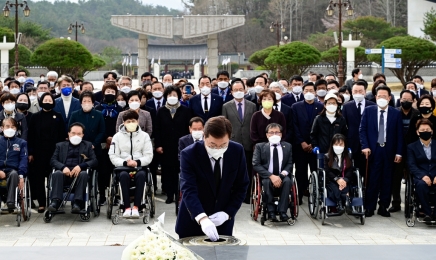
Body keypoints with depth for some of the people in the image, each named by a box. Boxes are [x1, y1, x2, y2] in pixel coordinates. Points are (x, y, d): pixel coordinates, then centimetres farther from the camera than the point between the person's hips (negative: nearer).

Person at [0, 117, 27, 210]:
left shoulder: (21, 143, 16)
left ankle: (10, 202, -46)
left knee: (14, 174, -39)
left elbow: (24, 159, 5)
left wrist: (21, 175, -13)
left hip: (12, 170, 0)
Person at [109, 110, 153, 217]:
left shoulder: (144, 136, 11)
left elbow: (148, 156, 4)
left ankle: (136, 207, -36)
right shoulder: (117, 136, 10)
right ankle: (127, 207, -37)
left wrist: (137, 162, -15)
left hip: (139, 167, 0)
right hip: (122, 167, 0)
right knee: (124, 175, -36)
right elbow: (113, 156, 3)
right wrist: (125, 163, -15)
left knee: (141, 175, -35)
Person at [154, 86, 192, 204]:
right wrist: (158, 145, -3)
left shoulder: (185, 111, 4)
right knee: (167, 170, 1)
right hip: (166, 146, 1)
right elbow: (157, 130, 5)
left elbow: (189, 128, 2)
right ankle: (169, 194, 6)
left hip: (181, 146, -1)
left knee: (180, 170, 0)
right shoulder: (161, 112, 7)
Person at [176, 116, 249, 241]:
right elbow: (189, 190, -28)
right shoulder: (189, 154, -18)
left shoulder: (237, 151, -8)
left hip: (223, 222, 2)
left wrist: (227, 213, -14)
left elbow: (241, 187, -1)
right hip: (192, 223, -2)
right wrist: (202, 219, -43)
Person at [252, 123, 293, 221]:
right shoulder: (260, 146, 6)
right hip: (266, 176, -1)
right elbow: (256, 165, -5)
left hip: (282, 176, 2)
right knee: (267, 182, -35)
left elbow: (290, 164, 7)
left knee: (287, 180, -32)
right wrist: (271, 176, -19)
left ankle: (282, 211, -30)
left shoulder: (287, 146, 13)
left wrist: (283, 174, -17)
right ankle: (271, 211, -27)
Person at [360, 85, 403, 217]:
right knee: (372, 180, -1)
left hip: (389, 152, 1)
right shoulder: (368, 111, 4)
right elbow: (362, 130, 2)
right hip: (373, 151, -1)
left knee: (387, 180, 5)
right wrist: (365, 146, -9)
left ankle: (383, 207, 13)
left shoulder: (396, 113, 5)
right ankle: (369, 208, 5)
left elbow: (399, 134, 4)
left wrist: (398, 153, -2)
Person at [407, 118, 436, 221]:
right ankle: (427, 212, -25)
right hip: (420, 178, -1)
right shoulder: (412, 147, 14)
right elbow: (411, 165, 1)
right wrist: (423, 176, -18)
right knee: (421, 185, -37)